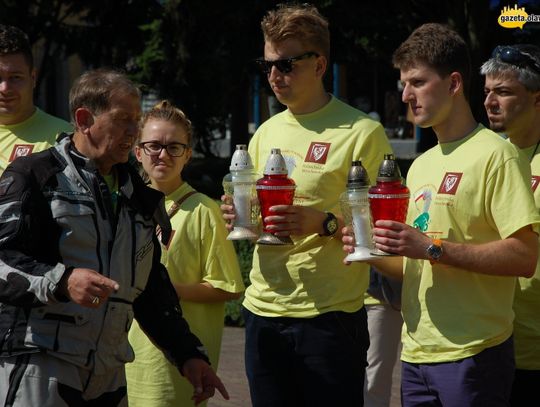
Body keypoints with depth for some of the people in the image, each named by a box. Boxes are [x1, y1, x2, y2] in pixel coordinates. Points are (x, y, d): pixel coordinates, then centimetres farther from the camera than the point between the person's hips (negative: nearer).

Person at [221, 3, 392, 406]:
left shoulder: (362, 132, -6)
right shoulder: (266, 133, 14)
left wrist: (325, 223, -22)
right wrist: (241, 218, 1)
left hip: (330, 317, -6)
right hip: (263, 310, 6)